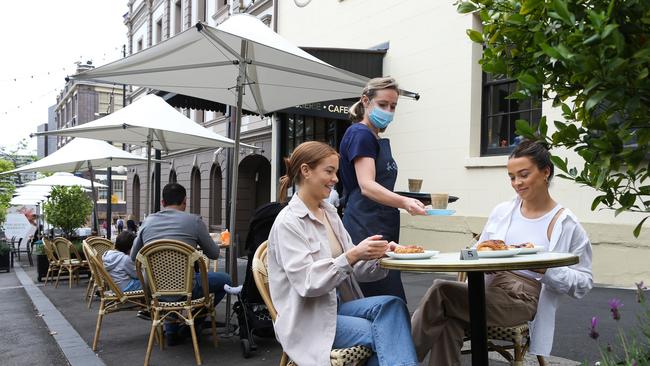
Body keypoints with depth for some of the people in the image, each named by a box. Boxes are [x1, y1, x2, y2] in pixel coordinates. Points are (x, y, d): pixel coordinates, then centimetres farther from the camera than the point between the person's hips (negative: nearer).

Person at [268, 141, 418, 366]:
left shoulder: (330, 213, 10)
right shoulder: (288, 222, -13)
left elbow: (352, 269, 11)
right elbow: (306, 283, -20)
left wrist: (377, 256, -10)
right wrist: (352, 256, -30)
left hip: (337, 305, 7)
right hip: (308, 320, -6)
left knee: (391, 304, -20)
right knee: (386, 333, -22)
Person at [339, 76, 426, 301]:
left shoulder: (375, 139, 20)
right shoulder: (360, 134, -9)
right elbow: (366, 186, -23)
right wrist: (404, 202, -37)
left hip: (382, 230, 10)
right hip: (366, 231, -10)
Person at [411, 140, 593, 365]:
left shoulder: (567, 225, 3)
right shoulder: (501, 212, 16)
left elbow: (584, 283, 1)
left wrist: (544, 269, -15)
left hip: (523, 298, -4)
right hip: (489, 288, 4)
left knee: (439, 291, -23)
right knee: (448, 320, -31)